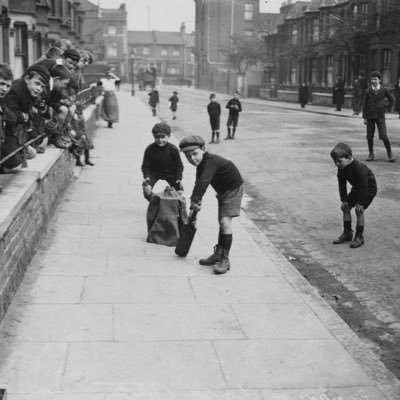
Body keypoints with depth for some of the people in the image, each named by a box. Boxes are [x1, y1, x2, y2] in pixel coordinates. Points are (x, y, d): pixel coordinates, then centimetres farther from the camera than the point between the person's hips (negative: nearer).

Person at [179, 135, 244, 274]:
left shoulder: (211, 162, -29)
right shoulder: (202, 164, 1)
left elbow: (203, 182, -41)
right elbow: (199, 183, 8)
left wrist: (195, 200, -44)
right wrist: (195, 202, 0)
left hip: (233, 188, -10)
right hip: (222, 190, 10)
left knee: (225, 222, -18)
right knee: (221, 222, 16)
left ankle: (225, 260, -15)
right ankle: (218, 254, 29)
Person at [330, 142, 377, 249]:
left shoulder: (359, 168, -36)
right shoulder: (341, 168, -13)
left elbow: (363, 186, -31)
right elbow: (342, 184, -5)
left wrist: (360, 203, -26)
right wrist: (344, 200, -8)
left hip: (369, 189, -8)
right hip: (357, 188, 8)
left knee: (359, 210, -15)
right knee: (345, 207, 4)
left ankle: (359, 237, -2)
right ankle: (347, 233, 16)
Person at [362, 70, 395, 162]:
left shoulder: (384, 90, 0)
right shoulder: (368, 91, 2)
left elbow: (391, 99, 17)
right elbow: (364, 104, 4)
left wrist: (388, 108, 9)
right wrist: (364, 117, 0)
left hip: (380, 116, -2)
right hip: (370, 116, 2)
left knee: (384, 136, -8)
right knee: (369, 137, 3)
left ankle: (390, 154, 5)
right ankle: (371, 154, 15)